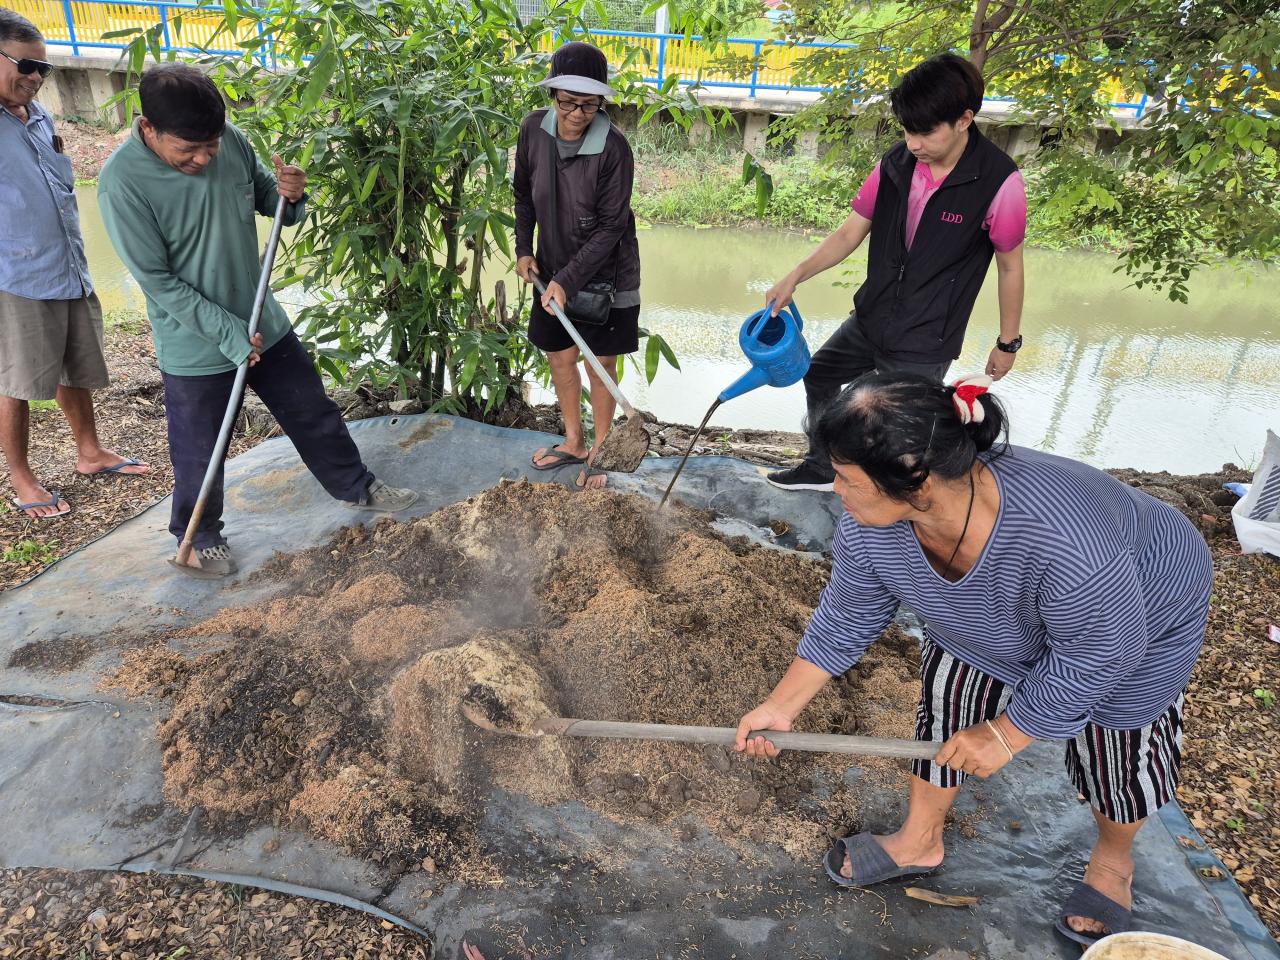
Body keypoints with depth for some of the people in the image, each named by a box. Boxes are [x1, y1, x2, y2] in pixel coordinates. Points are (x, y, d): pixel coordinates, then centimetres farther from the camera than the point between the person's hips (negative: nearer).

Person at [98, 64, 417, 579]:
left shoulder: (231, 139, -8)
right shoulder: (122, 183, -21)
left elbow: (266, 196, 8)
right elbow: (157, 280, -19)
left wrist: (290, 195, -16)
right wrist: (228, 331, -21)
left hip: (264, 322, 5)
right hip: (195, 347, -4)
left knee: (314, 413, 18)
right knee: (200, 454, 11)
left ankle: (356, 487, 39)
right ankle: (198, 536, 35)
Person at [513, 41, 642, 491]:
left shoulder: (613, 147, -22)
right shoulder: (534, 129, -8)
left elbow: (610, 226, -20)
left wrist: (568, 281, -24)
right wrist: (524, 250, 0)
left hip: (605, 273, -5)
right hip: (554, 269, 5)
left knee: (600, 366, 4)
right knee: (560, 356, 14)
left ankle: (599, 454, 22)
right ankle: (574, 443, 34)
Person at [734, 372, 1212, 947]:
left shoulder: (1066, 540, -48)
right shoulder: (870, 526, -30)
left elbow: (1098, 653, -29)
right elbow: (846, 620, -12)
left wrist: (1004, 734, -18)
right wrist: (781, 707, -9)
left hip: (1137, 614, -4)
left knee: (1113, 747, 11)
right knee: (944, 710, 7)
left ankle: (1113, 860, 45)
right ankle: (919, 841, 34)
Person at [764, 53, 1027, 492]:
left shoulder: (999, 181, -20)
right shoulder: (896, 163, -7)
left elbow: (1010, 266, -9)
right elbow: (851, 232, 1)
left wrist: (1008, 342, -1)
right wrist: (794, 277, -12)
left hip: (924, 344, -6)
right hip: (870, 318, 6)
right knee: (819, 377, 22)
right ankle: (822, 468, 45)